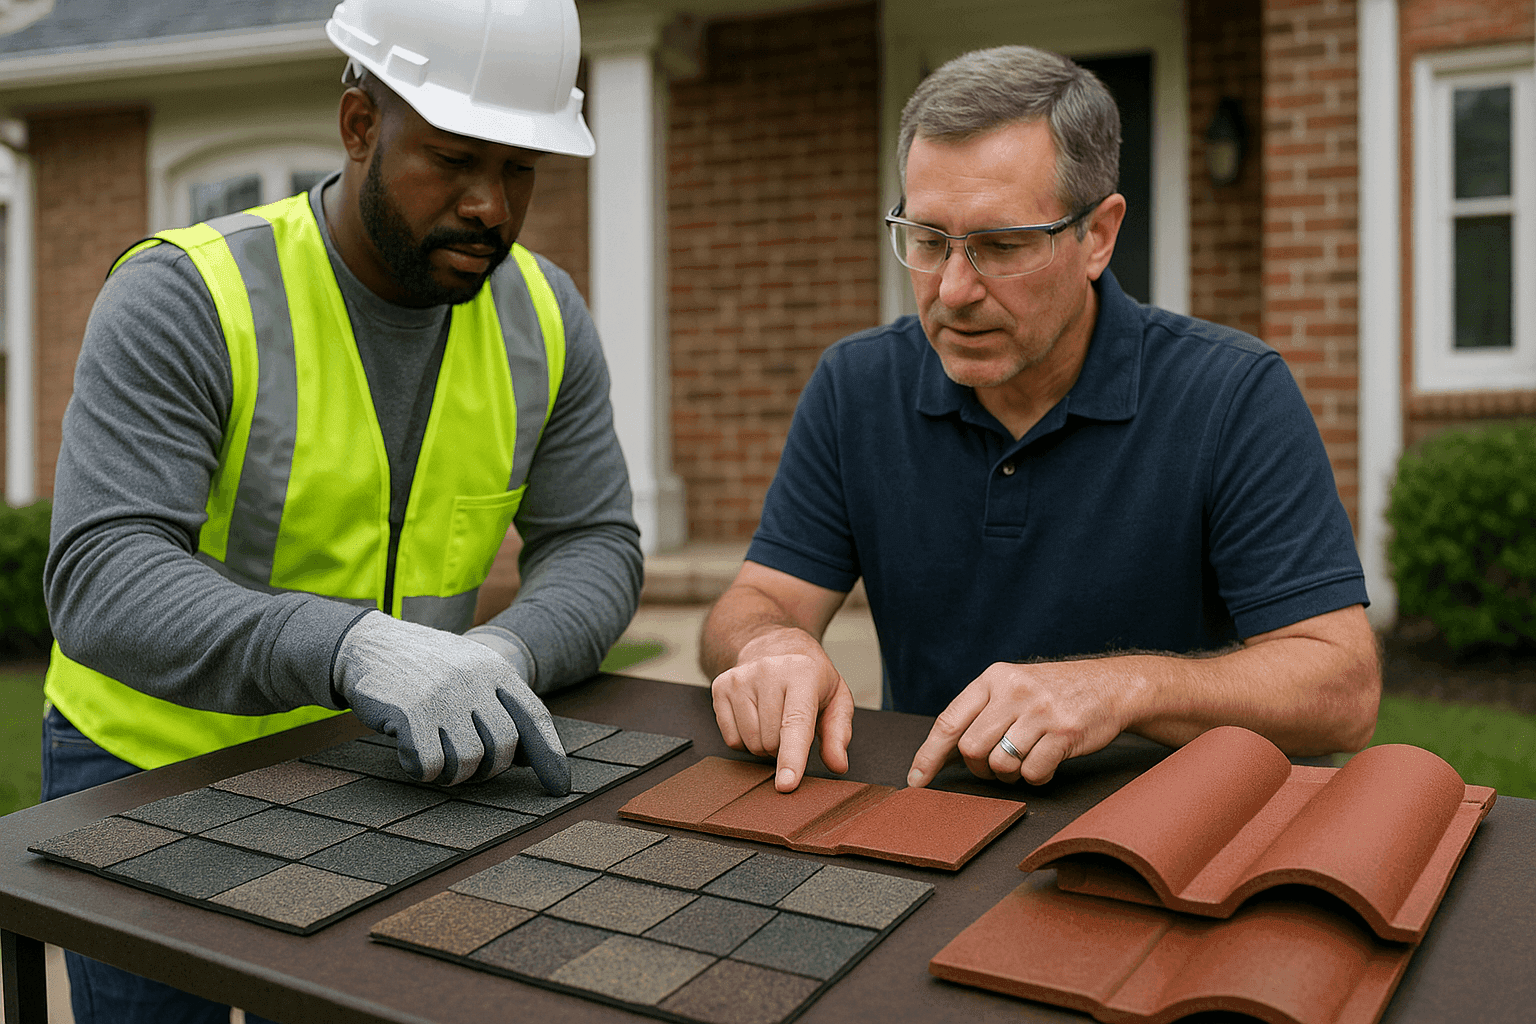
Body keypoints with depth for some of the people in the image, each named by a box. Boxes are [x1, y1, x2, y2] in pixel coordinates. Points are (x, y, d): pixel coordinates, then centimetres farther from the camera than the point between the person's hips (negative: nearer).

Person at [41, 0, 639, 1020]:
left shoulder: (543, 317, -6)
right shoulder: (183, 298, -21)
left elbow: (596, 549, -5)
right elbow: (103, 583, -31)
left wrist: (505, 652, -29)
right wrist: (349, 646, -49)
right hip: (155, 770, -3)